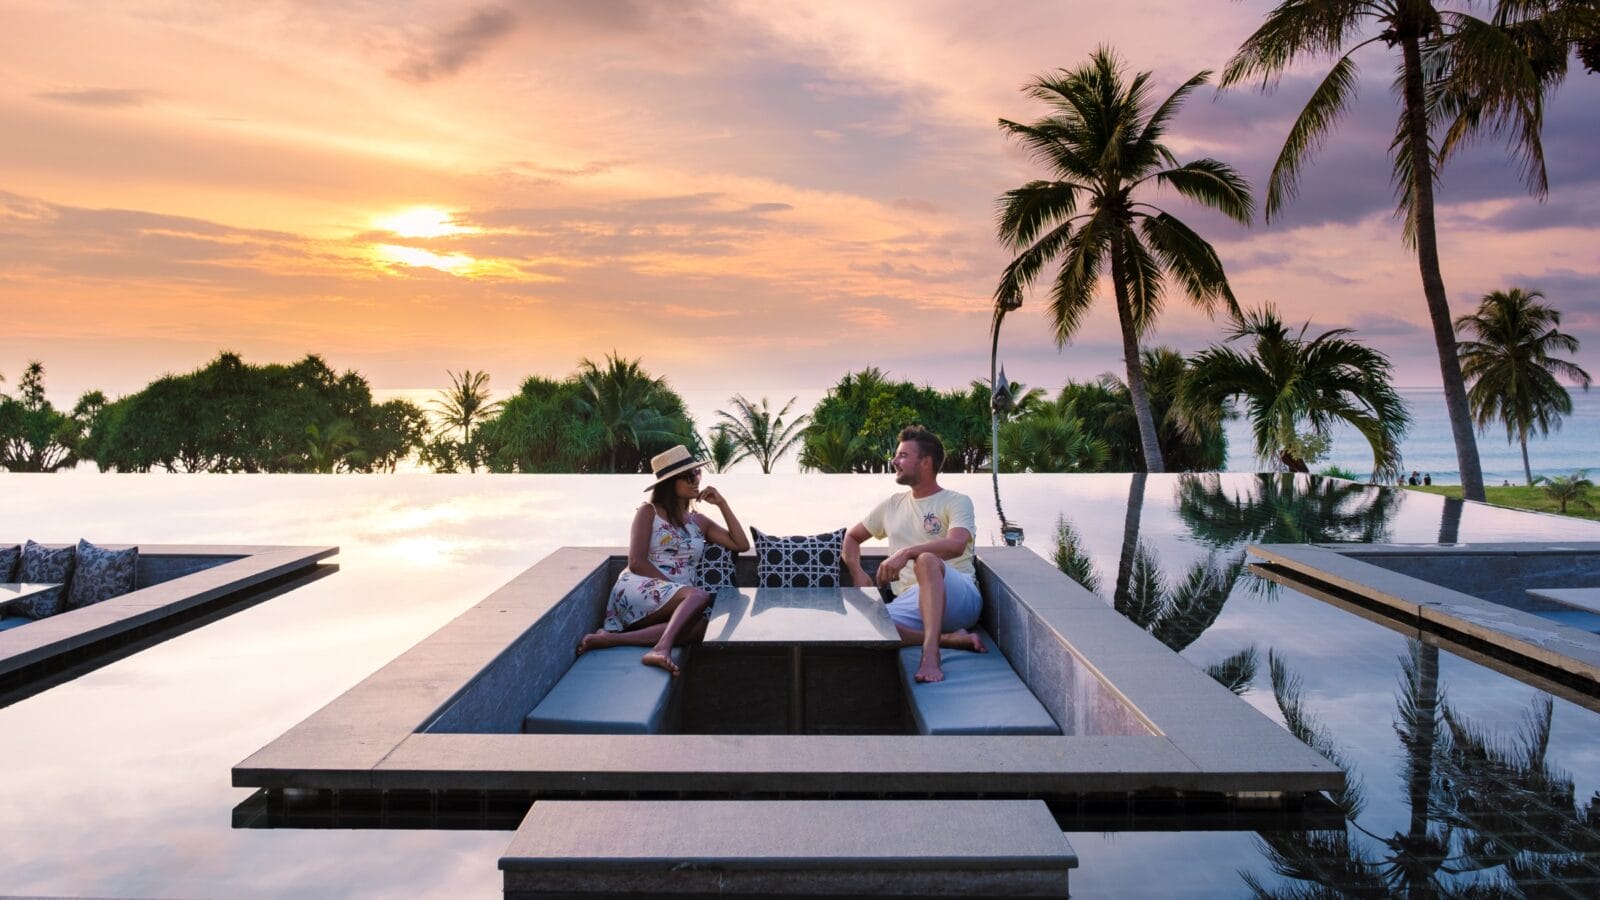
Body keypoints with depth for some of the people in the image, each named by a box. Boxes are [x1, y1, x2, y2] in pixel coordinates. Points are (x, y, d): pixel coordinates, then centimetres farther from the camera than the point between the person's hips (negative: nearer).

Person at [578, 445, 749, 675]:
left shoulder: (699, 522, 24)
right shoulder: (649, 513, 9)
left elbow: (741, 544, 15)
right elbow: (636, 562, -3)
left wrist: (722, 504, 12)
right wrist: (673, 586, -11)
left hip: (676, 604, 5)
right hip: (639, 590, -4)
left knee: (701, 626, -34)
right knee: (701, 596, -34)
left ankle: (612, 638, -39)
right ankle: (662, 648, -56)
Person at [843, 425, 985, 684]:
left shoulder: (957, 502, 6)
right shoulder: (892, 506, 23)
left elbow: (956, 545, -16)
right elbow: (851, 537, 32)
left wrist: (907, 553, -30)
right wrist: (858, 573, 11)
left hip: (959, 598, -5)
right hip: (911, 602, 5)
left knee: (926, 559, -40)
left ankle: (930, 653, -49)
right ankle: (948, 638, -23)